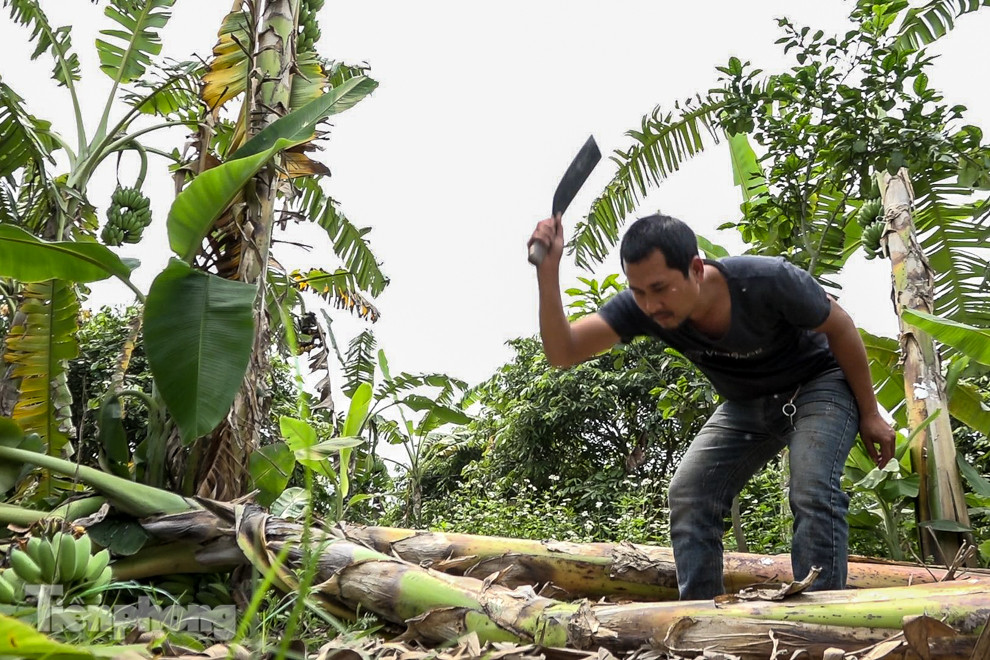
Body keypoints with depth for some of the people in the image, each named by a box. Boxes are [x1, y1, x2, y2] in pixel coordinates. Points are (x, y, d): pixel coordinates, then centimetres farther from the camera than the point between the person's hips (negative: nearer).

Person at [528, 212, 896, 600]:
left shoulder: (767, 282, -34)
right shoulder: (640, 307, -25)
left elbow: (840, 327, -15)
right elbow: (561, 352, -31)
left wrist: (870, 414, -7)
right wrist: (548, 270, -46)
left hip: (818, 385, -4)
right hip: (746, 405, 4)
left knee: (813, 491, -27)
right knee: (687, 495, -9)